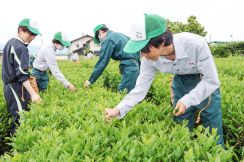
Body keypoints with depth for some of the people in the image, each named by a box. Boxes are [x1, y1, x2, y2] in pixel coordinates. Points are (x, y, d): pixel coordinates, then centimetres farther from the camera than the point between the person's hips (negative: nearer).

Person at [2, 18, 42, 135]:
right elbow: (21, 74, -25)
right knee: (21, 118, -7)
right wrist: (33, 93, -29)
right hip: (16, 87, -10)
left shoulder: (10, 43, 14)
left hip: (9, 85, 10)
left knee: (15, 115, 15)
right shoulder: (20, 47, -17)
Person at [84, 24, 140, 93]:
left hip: (129, 68, -9)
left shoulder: (108, 40, -4)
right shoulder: (120, 35, 22)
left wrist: (90, 81, -4)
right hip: (136, 66, 9)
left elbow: (102, 62, -9)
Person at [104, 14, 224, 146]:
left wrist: (187, 100, -34)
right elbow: (140, 88, -17)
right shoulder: (150, 59, -24)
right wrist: (118, 109, -29)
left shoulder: (196, 44, -37)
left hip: (206, 83, -3)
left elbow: (211, 81, -26)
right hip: (181, 82, 3)